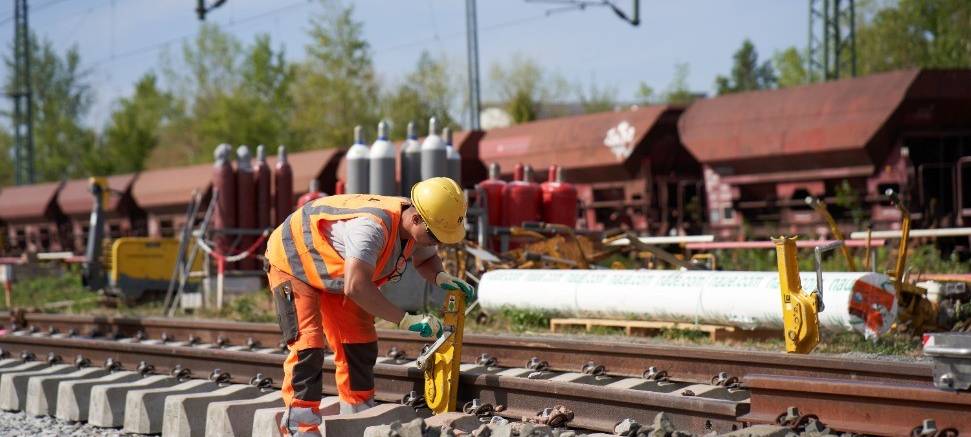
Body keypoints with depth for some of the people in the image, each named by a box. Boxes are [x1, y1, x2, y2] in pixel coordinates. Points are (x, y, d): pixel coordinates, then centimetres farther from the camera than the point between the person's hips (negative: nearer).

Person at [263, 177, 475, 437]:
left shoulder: (417, 228, -16)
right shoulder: (373, 227, -44)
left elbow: (425, 259, 7)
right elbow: (355, 287, -53)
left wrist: (441, 277, -16)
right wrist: (405, 320, -48)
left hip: (334, 272, 8)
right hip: (290, 261, -8)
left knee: (360, 345, 5)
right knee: (307, 345, -17)